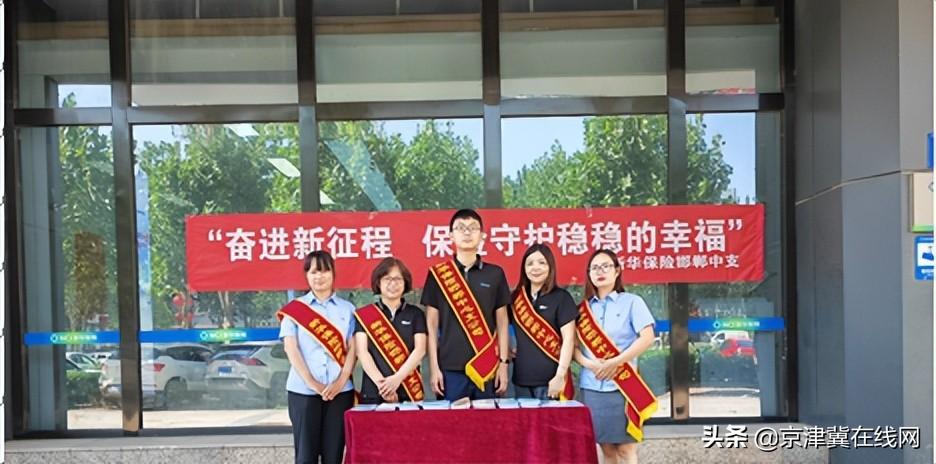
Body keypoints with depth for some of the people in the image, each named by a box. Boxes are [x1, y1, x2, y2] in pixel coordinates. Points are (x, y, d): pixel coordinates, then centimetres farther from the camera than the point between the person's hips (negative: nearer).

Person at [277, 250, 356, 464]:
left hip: (340, 391, 1)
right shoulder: (294, 309, 6)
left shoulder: (347, 308, 9)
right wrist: (312, 383, -11)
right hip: (303, 391, -1)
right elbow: (290, 348, -2)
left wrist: (340, 382, -9)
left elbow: (352, 349, 4)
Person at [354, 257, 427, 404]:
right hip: (373, 393, -1)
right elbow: (362, 352, -3)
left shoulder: (415, 313, 8)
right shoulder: (364, 315, 6)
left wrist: (397, 378, -15)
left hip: (410, 392, 1)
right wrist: (381, 383, -16)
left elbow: (420, 350, -2)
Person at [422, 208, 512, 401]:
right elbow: (432, 324, 3)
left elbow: (502, 321, 8)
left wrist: (503, 363, 3)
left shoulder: (495, 273, 5)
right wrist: (434, 367, -1)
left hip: (487, 367, 1)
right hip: (450, 367, -1)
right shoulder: (438, 274, 2)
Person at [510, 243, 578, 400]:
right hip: (521, 379, 4)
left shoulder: (561, 297, -2)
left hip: (549, 379, -4)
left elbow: (569, 339, -7)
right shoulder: (516, 297, 10)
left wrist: (560, 376, -14)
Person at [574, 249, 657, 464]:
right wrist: (588, 363, -13)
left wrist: (615, 363, -16)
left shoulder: (631, 301, 0)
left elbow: (647, 338, -10)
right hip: (592, 386, 4)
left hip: (622, 385, -3)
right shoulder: (583, 308, 11)